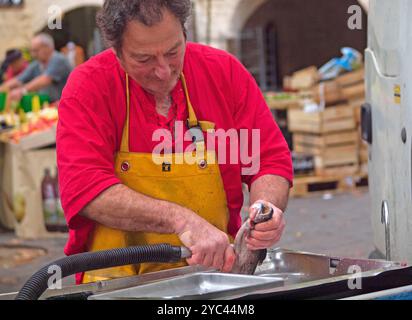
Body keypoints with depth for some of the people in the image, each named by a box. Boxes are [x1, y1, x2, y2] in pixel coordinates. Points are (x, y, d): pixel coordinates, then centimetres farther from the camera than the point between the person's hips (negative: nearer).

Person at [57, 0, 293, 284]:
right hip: (117, 280, -4)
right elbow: (84, 187, -17)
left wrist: (267, 208, -18)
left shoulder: (226, 72, 1)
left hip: (216, 268, 4)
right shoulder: (88, 86, -6)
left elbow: (271, 159, 4)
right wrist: (181, 220, -28)